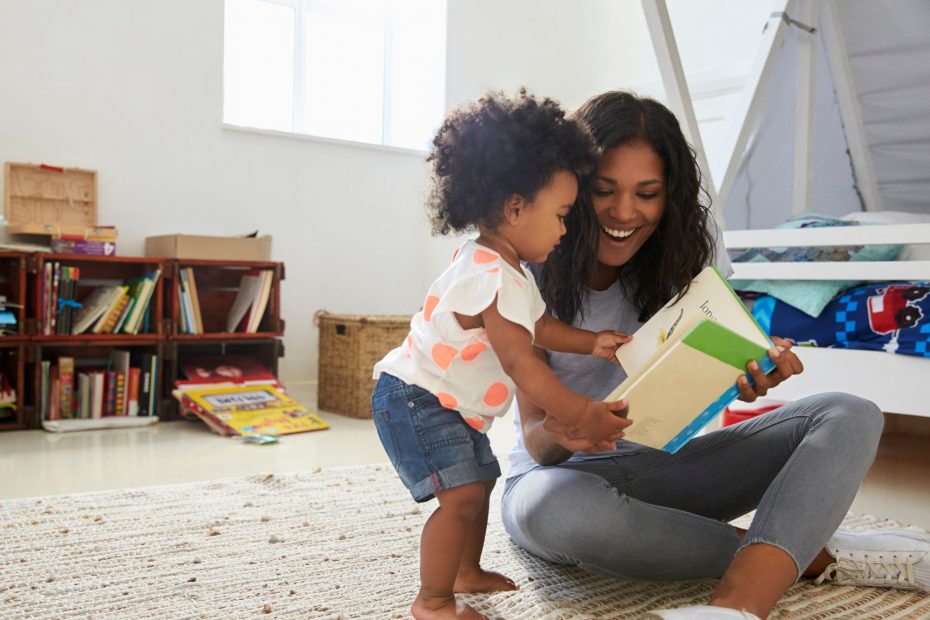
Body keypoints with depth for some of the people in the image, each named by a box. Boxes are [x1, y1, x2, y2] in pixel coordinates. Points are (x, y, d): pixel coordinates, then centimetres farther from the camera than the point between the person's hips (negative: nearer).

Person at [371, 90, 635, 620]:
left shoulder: (510, 272, 6)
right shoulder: (492, 277, -28)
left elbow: (538, 326, 17)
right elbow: (519, 363, -30)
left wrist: (592, 343, 5)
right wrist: (580, 414, -29)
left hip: (454, 407, 11)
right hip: (416, 401, -11)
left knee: (481, 480, 21)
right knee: (462, 495, -18)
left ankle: (467, 572, 38)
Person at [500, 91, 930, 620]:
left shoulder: (693, 242, -4)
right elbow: (535, 437, -14)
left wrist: (755, 371, -29)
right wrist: (558, 436, -38)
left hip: (667, 463, 3)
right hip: (568, 473, -3)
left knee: (848, 417, -17)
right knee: (559, 509, -41)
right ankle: (817, 556, -21)